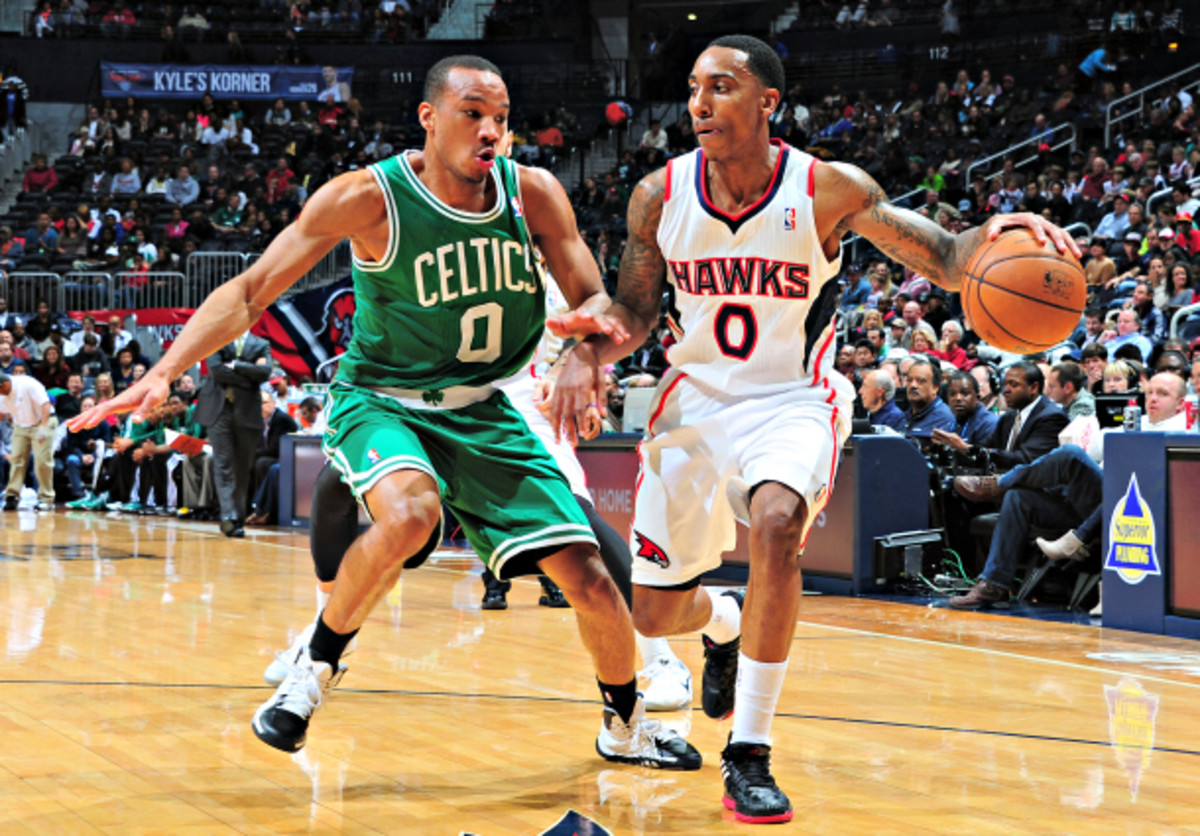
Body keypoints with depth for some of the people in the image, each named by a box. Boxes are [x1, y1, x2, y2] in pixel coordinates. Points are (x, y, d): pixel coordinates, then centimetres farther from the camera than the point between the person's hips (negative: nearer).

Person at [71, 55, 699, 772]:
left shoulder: (533, 193, -8)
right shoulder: (370, 197, -18)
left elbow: (595, 303, -3)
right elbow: (249, 293, -17)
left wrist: (598, 326, -29)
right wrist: (164, 374, -30)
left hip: (485, 412, 4)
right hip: (383, 400, -3)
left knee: (587, 577, -3)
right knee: (410, 514, -37)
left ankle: (625, 725, 26)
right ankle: (319, 661, -10)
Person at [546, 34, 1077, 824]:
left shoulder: (828, 190, -16)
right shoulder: (660, 196, -8)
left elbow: (943, 259, -16)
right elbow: (636, 310, 4)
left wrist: (994, 234, -39)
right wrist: (589, 351, -18)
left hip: (793, 400, -3)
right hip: (697, 401, 3)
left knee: (776, 523, -36)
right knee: (654, 616, 5)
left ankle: (750, 754, -22)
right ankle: (723, 623, 46)